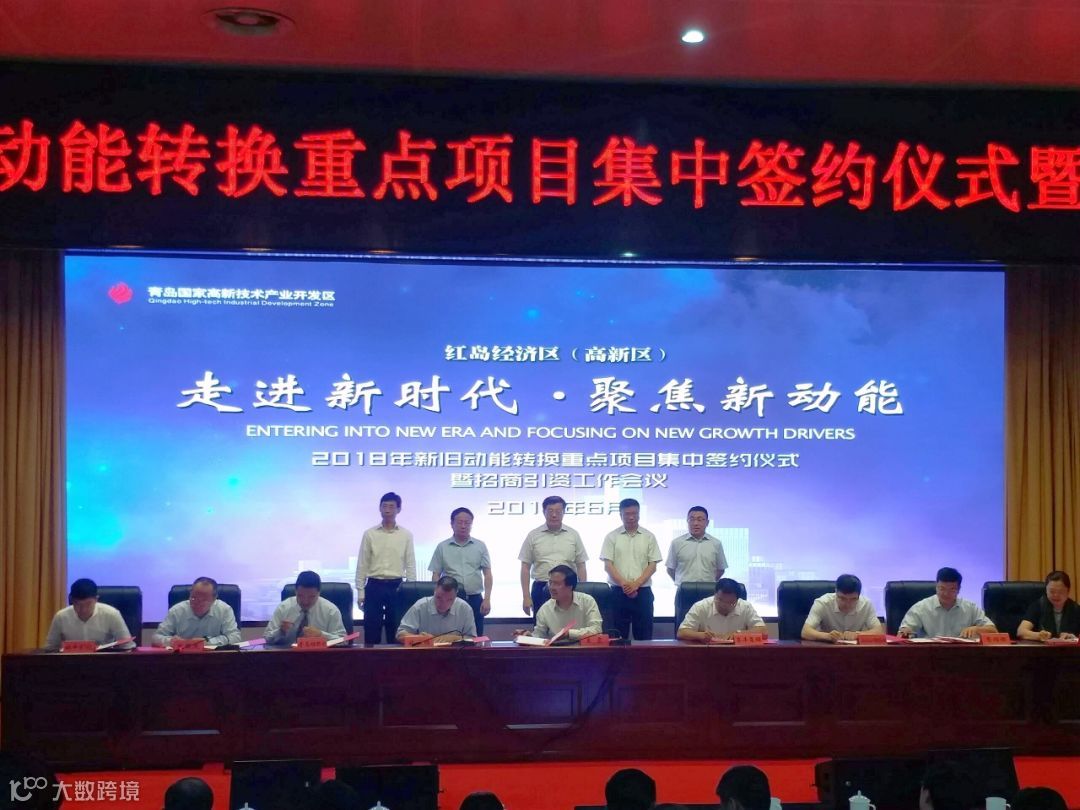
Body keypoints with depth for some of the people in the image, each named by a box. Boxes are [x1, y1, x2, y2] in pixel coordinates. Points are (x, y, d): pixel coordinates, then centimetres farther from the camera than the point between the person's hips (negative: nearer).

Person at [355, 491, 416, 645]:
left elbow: (410, 565, 5)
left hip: (396, 586, 0)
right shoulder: (369, 534, 2)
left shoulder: (406, 535, 3)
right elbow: (362, 564, 4)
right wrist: (360, 592, -1)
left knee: (396, 632, 5)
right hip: (374, 586, 0)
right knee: (371, 632, 1)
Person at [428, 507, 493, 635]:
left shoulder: (480, 546, 6)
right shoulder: (442, 547, 4)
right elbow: (436, 576, 5)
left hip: (475, 600, 1)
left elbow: (487, 574, 4)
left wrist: (487, 599, -5)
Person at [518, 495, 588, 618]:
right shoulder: (533, 536, 3)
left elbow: (581, 566, 8)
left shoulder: (573, 535, 6)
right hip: (541, 590, -1)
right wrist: (526, 597, -3)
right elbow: (525, 567, 3)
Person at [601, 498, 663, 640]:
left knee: (644, 635, 2)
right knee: (618, 634, 2)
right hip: (618, 591, 0)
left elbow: (652, 566, 1)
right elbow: (607, 565, -2)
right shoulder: (611, 537, 4)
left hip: (642, 591, 0)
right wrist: (624, 584, -15)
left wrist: (636, 584, -13)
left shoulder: (649, 537, 6)